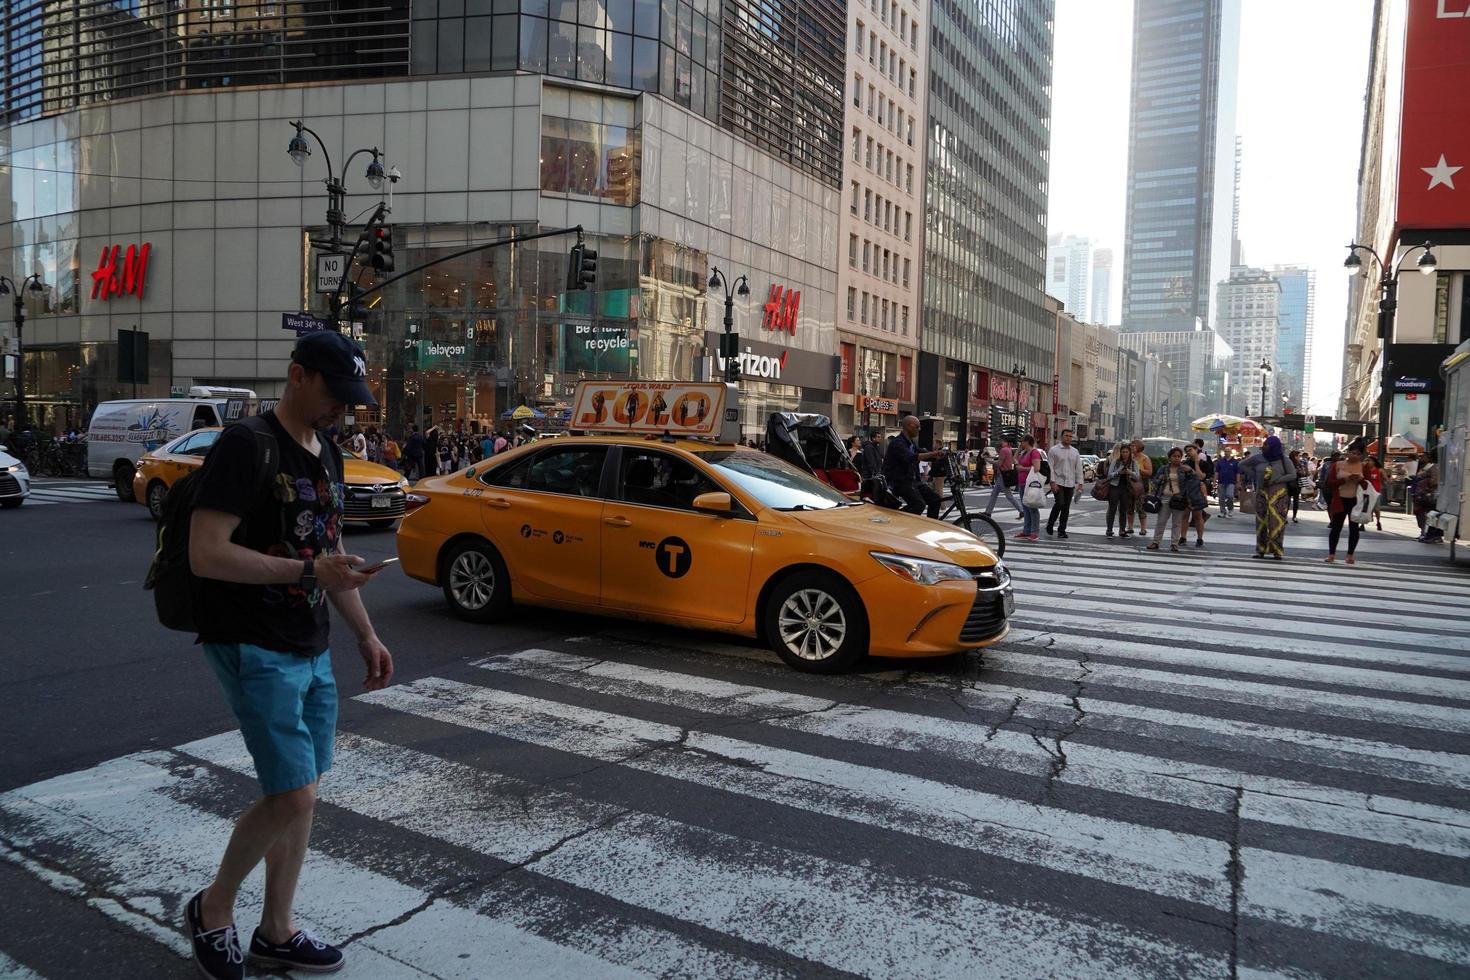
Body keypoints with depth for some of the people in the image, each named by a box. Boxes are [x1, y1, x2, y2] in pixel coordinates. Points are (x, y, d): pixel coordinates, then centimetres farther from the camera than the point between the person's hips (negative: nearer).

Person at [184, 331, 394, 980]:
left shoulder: (327, 456, 13)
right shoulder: (246, 446, -13)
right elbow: (205, 554, -21)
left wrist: (365, 634, 18)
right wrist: (307, 571, -24)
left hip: (311, 651, 8)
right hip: (254, 650, -8)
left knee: (300, 797, 12)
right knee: (292, 797, -10)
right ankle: (213, 909, 17)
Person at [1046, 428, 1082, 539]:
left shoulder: (1074, 452, 14)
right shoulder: (1054, 450, 0)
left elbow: (1078, 468, 14)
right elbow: (1050, 467, -5)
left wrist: (1079, 483, 5)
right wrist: (1053, 482, -13)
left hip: (1070, 484, 5)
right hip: (1058, 483, -5)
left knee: (1066, 508, 4)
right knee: (1059, 503, -17)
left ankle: (1062, 530, 11)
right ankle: (1050, 524, 4)